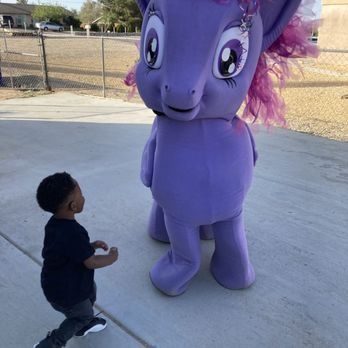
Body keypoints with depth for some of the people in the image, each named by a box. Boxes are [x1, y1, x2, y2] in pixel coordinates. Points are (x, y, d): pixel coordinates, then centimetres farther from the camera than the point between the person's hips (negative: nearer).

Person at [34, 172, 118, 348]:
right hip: (67, 293, -7)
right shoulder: (74, 234, -38)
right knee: (83, 315, 20)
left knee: (91, 291, 30)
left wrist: (91, 245, -4)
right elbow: (91, 262, -27)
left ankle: (83, 325, 53)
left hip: (54, 282, 8)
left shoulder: (54, 223, -10)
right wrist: (112, 257, -10)